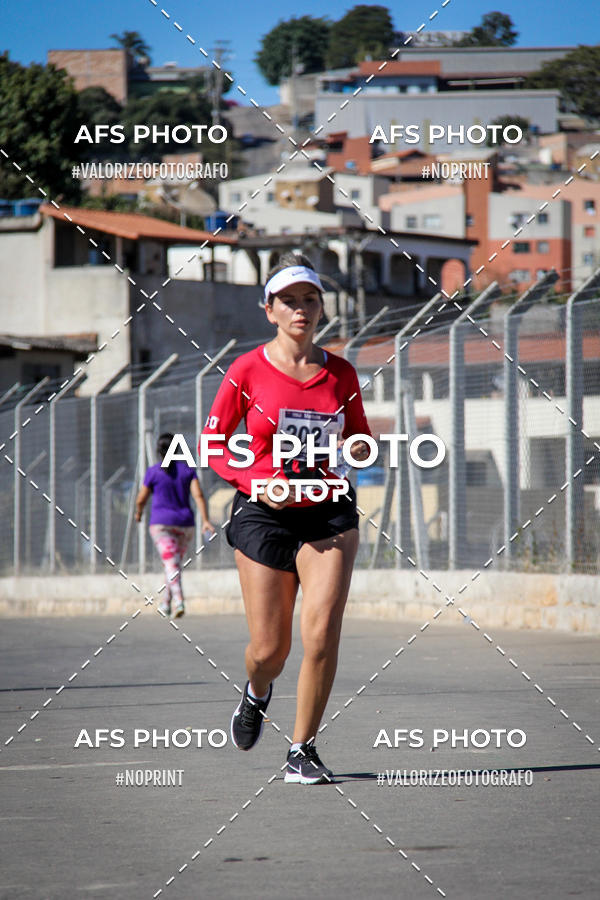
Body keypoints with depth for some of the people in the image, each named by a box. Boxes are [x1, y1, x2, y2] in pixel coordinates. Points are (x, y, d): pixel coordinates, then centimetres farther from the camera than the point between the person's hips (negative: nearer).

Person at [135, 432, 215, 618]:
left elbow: (141, 499, 4)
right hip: (185, 524, 4)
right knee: (176, 563, 20)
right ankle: (167, 603, 30)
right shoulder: (187, 470, 4)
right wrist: (205, 521, -11)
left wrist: (138, 512, 26)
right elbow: (198, 495, -7)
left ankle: (179, 601, -33)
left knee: (171, 565, -13)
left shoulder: (153, 472, -2)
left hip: (161, 524, -4)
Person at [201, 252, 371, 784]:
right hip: (265, 515, -1)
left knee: (322, 630, -17)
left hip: (328, 512, 1)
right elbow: (213, 445, 2)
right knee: (270, 649, 1)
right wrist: (257, 482, -14)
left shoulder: (340, 374, 5)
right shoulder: (248, 371, -3)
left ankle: (303, 751, -3)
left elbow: (360, 437, 17)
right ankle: (257, 693, 39)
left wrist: (360, 449, -8)